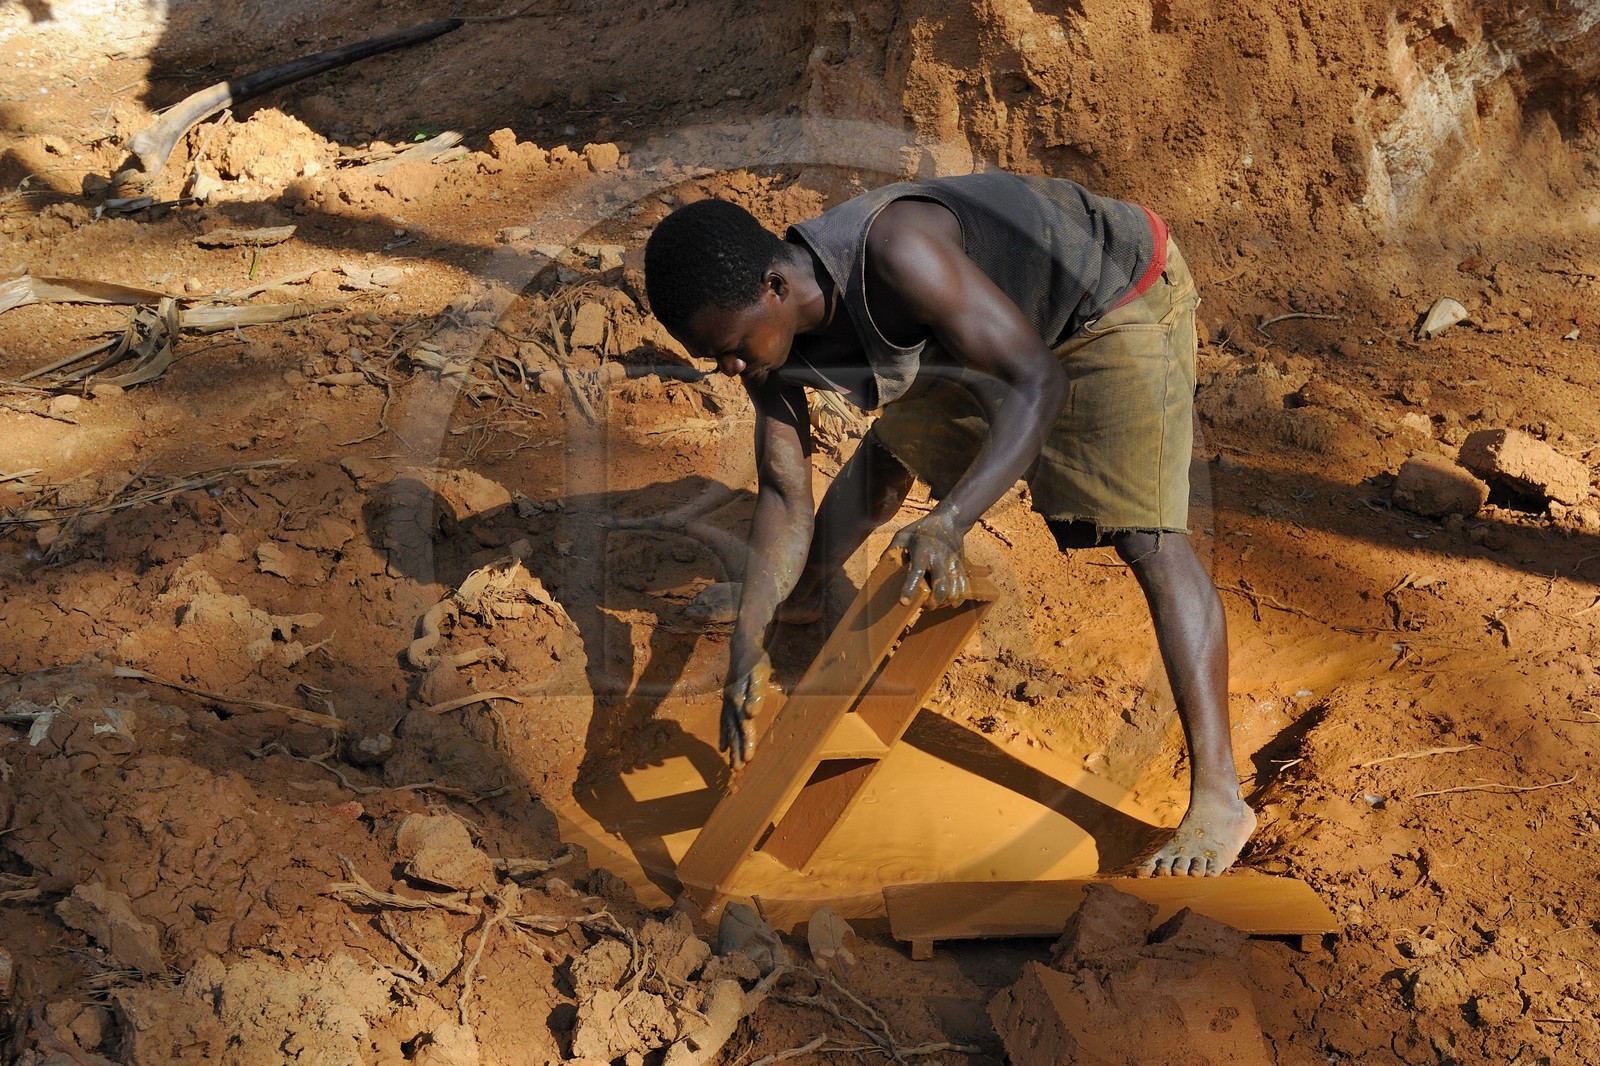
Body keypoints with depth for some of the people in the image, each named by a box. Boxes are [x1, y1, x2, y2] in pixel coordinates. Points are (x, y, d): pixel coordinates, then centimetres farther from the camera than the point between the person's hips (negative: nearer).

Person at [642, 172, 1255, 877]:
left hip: (1118, 294, -7)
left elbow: (1037, 381, -42)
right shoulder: (763, 320, -17)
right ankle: (804, 594, 53)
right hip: (991, 319, 8)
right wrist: (748, 638, -23)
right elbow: (783, 493, -11)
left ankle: (1217, 797, -19)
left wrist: (949, 521, -55)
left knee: (1146, 537, -19)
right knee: (892, 452, 24)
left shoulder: (896, 249, -42)